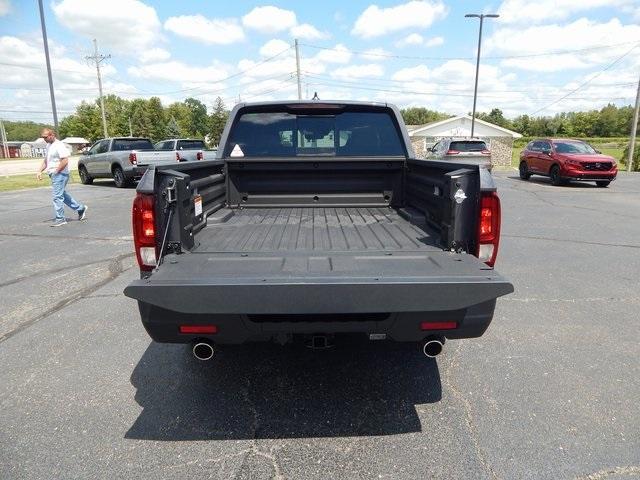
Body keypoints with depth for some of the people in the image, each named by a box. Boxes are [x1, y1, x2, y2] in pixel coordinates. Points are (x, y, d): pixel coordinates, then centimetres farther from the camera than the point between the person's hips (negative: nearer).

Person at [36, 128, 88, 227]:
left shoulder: (59, 145, -13)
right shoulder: (48, 146, 17)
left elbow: (65, 161, -21)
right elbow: (45, 160, 24)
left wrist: (56, 171, -17)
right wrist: (40, 171, 13)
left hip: (60, 174, -10)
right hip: (53, 175, 10)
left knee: (57, 197, -8)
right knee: (62, 195, 16)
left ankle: (60, 219, -2)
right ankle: (80, 208, 25)